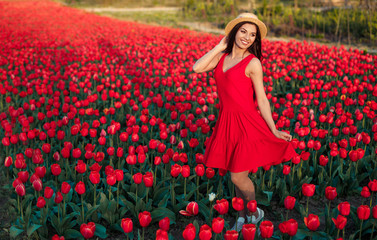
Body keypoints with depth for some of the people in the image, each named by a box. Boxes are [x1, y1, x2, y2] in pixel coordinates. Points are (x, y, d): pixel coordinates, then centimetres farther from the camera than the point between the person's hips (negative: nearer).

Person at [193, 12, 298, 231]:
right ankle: (244, 215, 33)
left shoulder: (253, 63, -9)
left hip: (247, 123, -5)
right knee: (237, 175, 14)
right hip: (226, 121, 5)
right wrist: (220, 47, -3)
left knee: (238, 176, 0)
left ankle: (254, 213, 27)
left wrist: (274, 131, -7)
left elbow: (262, 100, -7)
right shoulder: (222, 57, 6)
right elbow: (197, 68, -10)